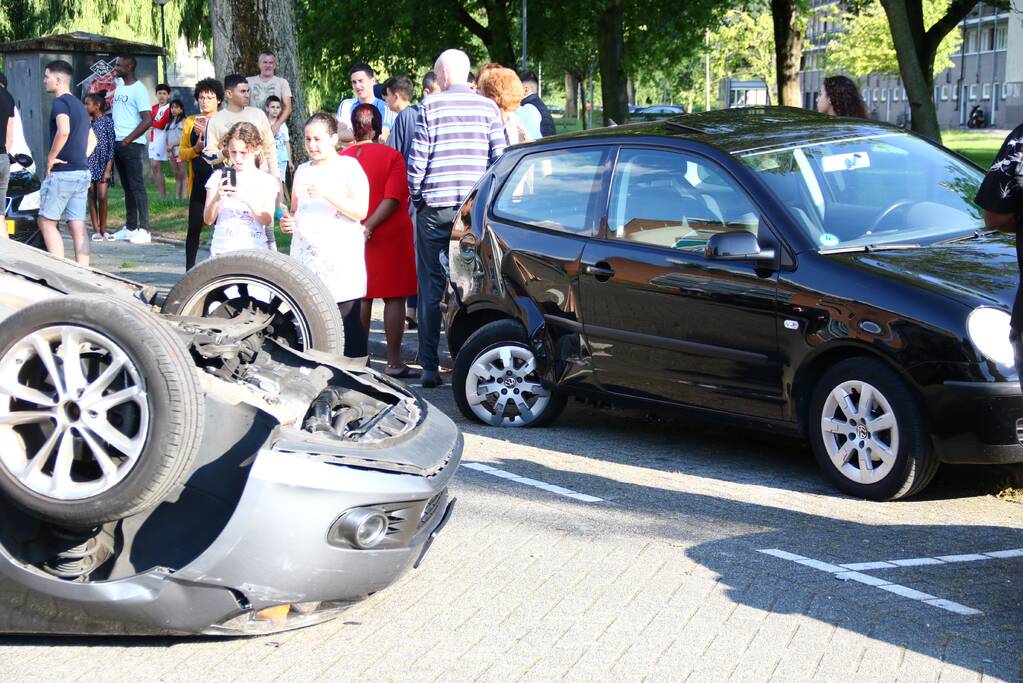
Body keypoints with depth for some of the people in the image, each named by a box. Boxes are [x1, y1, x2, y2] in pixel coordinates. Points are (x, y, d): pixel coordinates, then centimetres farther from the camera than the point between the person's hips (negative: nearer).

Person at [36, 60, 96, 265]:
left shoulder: (60, 102, -10)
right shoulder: (79, 105, 18)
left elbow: (63, 131, -28)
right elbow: (92, 140, 27)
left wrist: (51, 157, -17)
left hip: (62, 172, -8)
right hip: (83, 172, 8)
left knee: (46, 222, 0)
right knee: (78, 227, 5)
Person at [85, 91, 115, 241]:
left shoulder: (107, 122, -4)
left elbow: (112, 147, -6)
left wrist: (108, 168, -13)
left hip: (103, 164, -4)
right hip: (88, 164, 4)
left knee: (102, 197, -8)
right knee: (91, 197, 2)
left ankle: (103, 229, 4)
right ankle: (96, 230, 5)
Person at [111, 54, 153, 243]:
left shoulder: (139, 90, -11)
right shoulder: (119, 84, 13)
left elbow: (147, 120, -17)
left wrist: (127, 140, -16)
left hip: (132, 144, -8)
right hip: (117, 143, 8)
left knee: (136, 186, -9)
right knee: (127, 187, 11)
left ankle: (144, 229, -10)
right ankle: (130, 227, 16)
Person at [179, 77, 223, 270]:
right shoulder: (190, 122, 13)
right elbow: (182, 153, 12)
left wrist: (208, 134, -16)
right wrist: (196, 148, -8)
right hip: (198, 181, 3)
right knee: (194, 227, 0)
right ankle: (189, 270, 7)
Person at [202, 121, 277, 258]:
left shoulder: (267, 181, 5)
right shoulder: (219, 177, 6)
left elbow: (267, 220, -5)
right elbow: (208, 219, 3)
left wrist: (246, 199, -19)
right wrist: (217, 198, -16)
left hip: (255, 250, 0)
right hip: (222, 250, 0)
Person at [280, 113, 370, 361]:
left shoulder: (349, 166, 2)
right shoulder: (303, 171, 19)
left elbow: (361, 211, -9)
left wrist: (327, 194, -18)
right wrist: (288, 222, 6)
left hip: (341, 257, -5)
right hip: (306, 254, 5)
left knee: (347, 318, -10)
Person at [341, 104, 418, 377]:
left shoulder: (342, 158, 1)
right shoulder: (391, 155, -8)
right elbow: (393, 198, -16)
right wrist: (369, 226, -16)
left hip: (354, 238, 3)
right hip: (392, 235, -3)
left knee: (361, 298, 11)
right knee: (394, 298, 2)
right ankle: (394, 362, 2)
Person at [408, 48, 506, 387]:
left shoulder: (430, 106, -2)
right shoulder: (488, 107, 3)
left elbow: (417, 159, -4)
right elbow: (500, 157, 2)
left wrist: (416, 197, 9)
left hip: (435, 207, -2)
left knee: (431, 288, 4)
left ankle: (430, 366, 3)